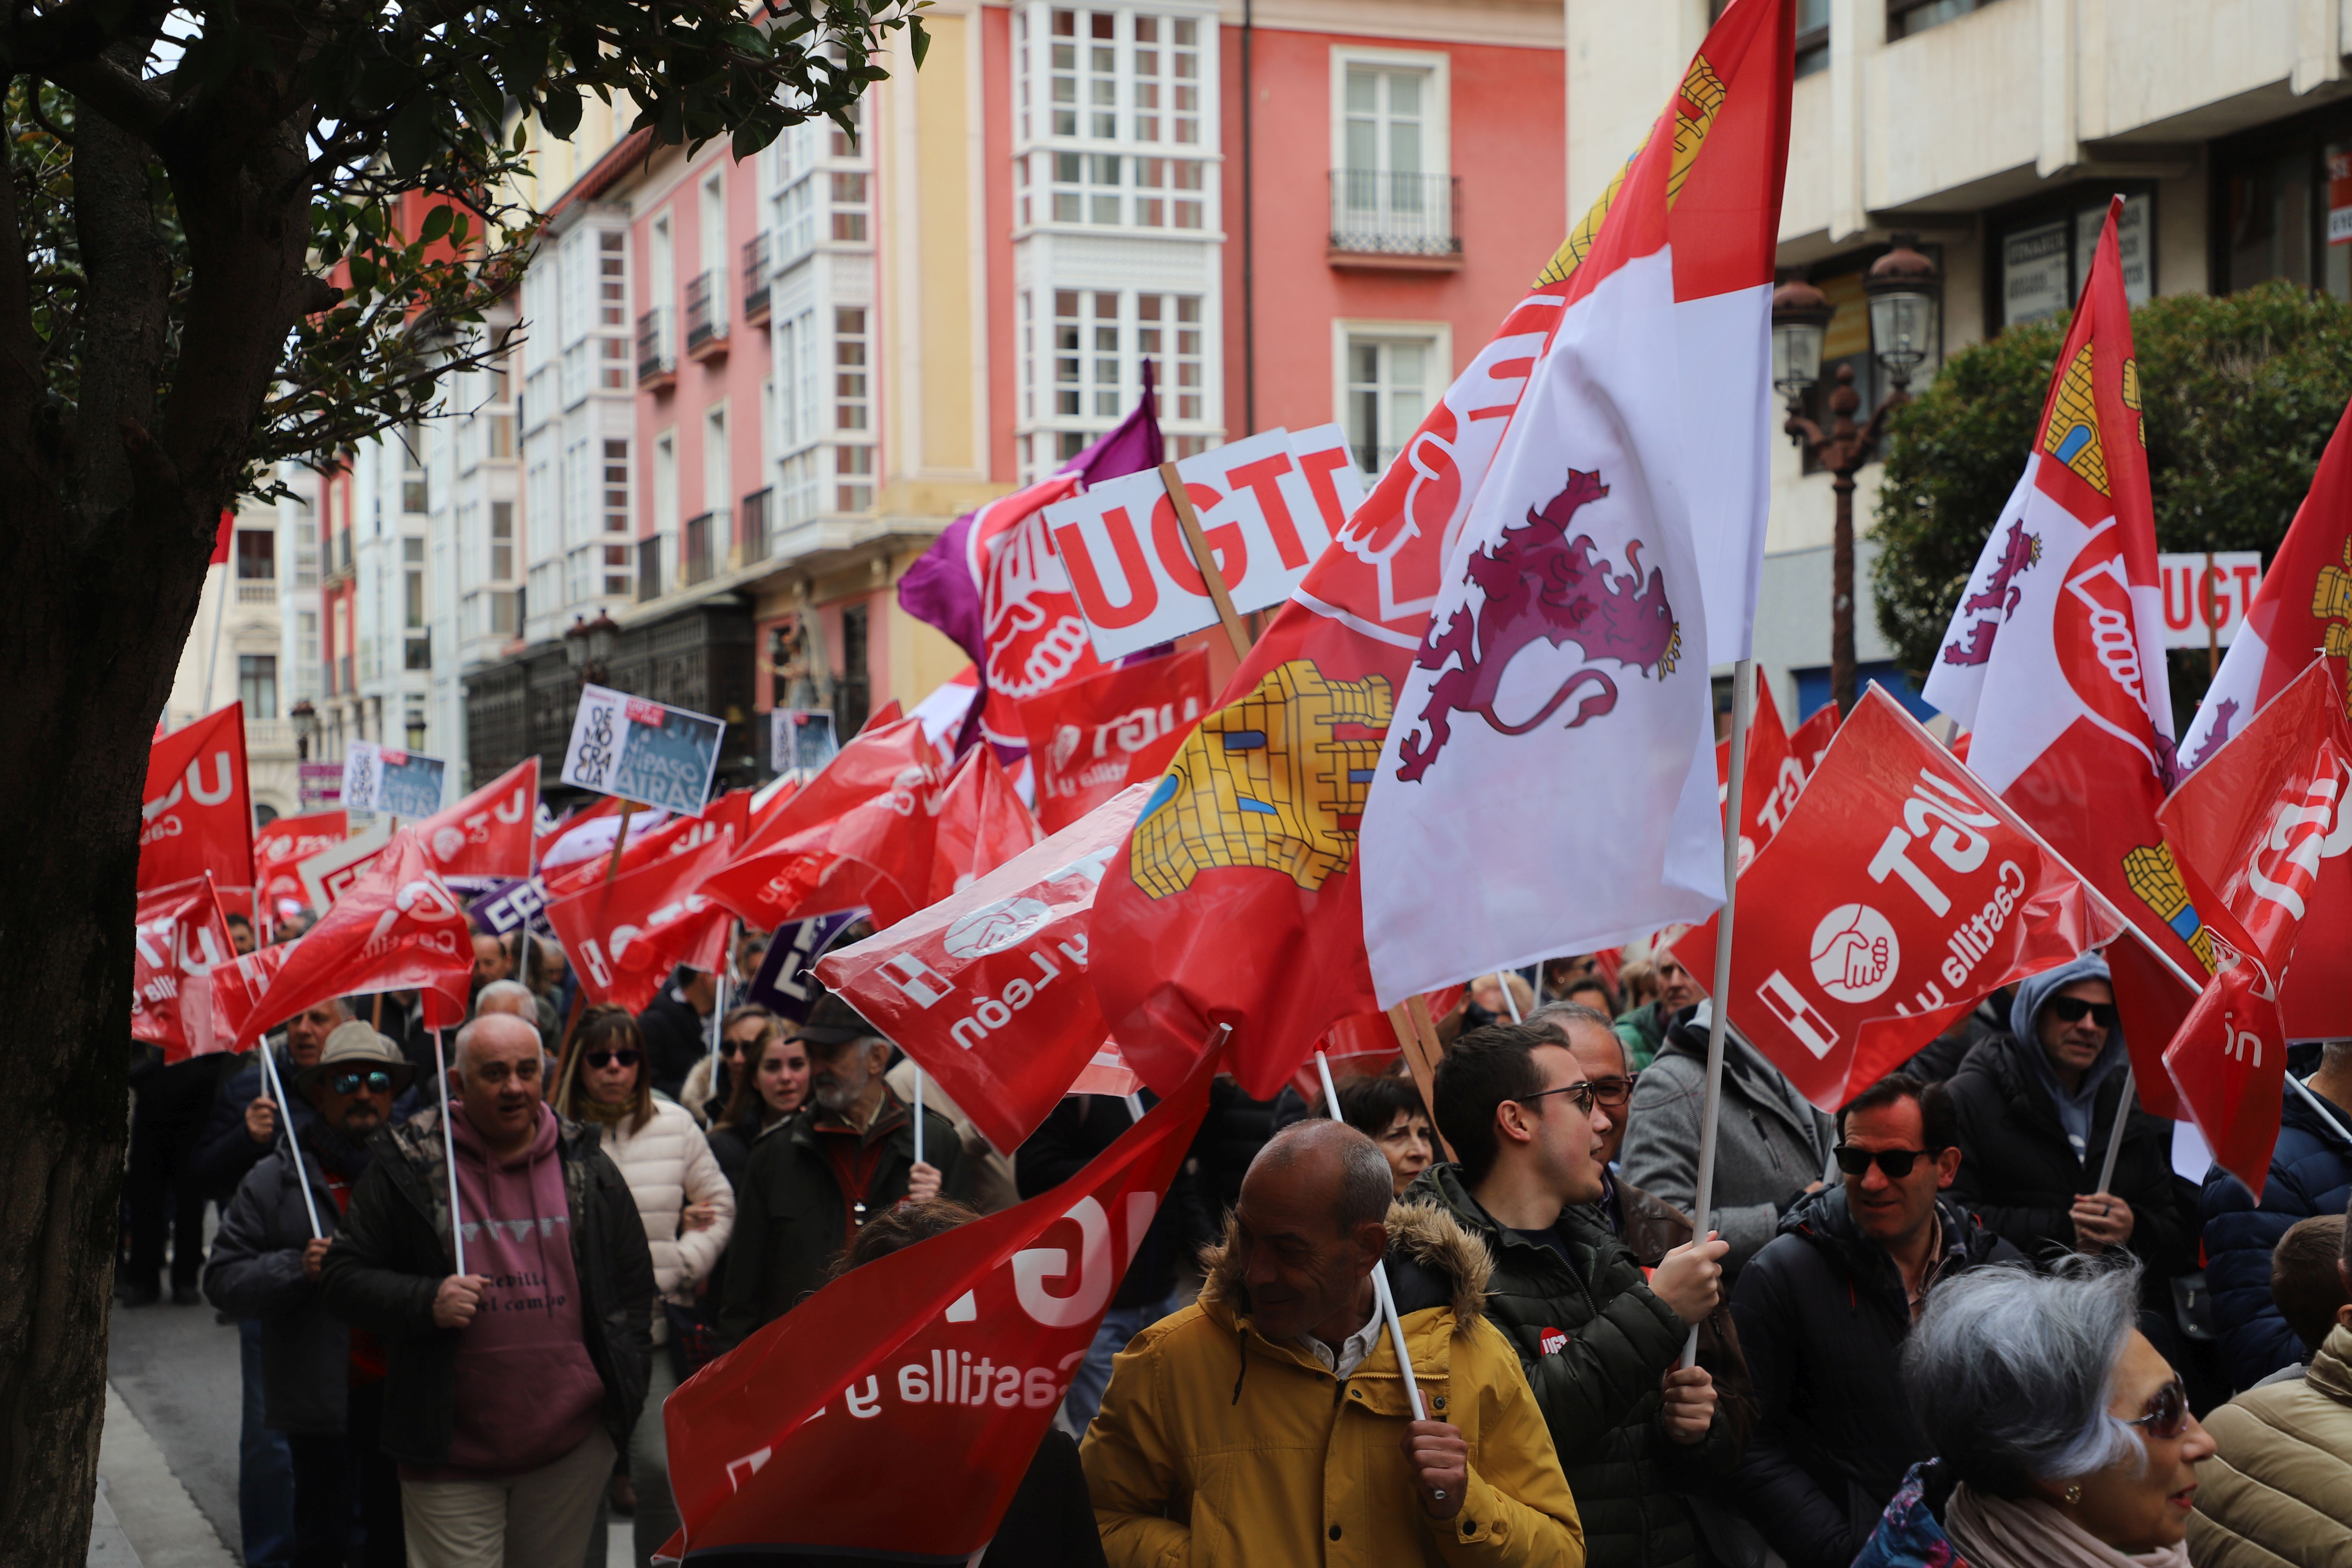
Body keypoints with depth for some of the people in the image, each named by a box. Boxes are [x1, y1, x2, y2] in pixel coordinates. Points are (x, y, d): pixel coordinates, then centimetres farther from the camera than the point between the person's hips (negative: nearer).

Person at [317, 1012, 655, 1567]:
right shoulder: (407, 1166, -2)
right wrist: (426, 1302, -17)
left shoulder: (586, 1166, 7)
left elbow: (633, 1280, 15)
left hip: (574, 1445, 3)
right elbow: (344, 1277, 1)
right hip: (454, 1454, -3)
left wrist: (625, 1393, 8)